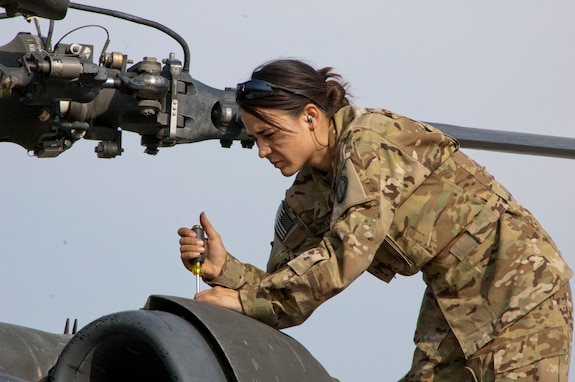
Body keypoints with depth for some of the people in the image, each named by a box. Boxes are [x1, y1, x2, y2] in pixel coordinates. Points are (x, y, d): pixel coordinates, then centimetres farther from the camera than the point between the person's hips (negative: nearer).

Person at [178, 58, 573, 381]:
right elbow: (288, 291, -1)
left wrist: (246, 299, -29)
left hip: (518, 280, -8)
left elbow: (348, 254, -30)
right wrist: (225, 269, -18)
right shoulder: (308, 192, 3)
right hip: (452, 299, 8)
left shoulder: (371, 140, -21)